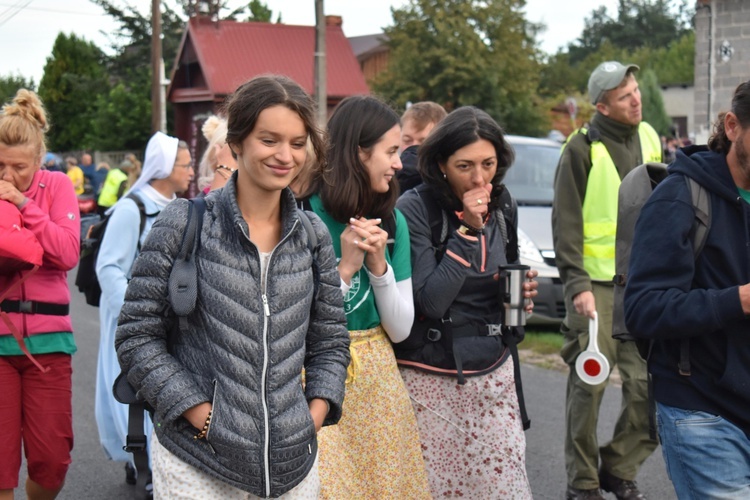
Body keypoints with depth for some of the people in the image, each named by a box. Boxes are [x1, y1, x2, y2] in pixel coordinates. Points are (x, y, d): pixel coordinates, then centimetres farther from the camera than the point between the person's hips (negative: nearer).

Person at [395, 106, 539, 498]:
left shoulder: (500, 209, 6)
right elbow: (431, 302, -19)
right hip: (431, 379, -5)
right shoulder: (414, 208, -12)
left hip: (493, 375, 5)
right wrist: (467, 230, -21)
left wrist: (519, 295, -2)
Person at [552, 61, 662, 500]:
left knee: (648, 383, 2)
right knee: (589, 385, -1)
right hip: (596, 283, -5)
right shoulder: (583, 148, -7)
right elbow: (565, 222, -8)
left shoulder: (649, 139, 10)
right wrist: (576, 284, -14)